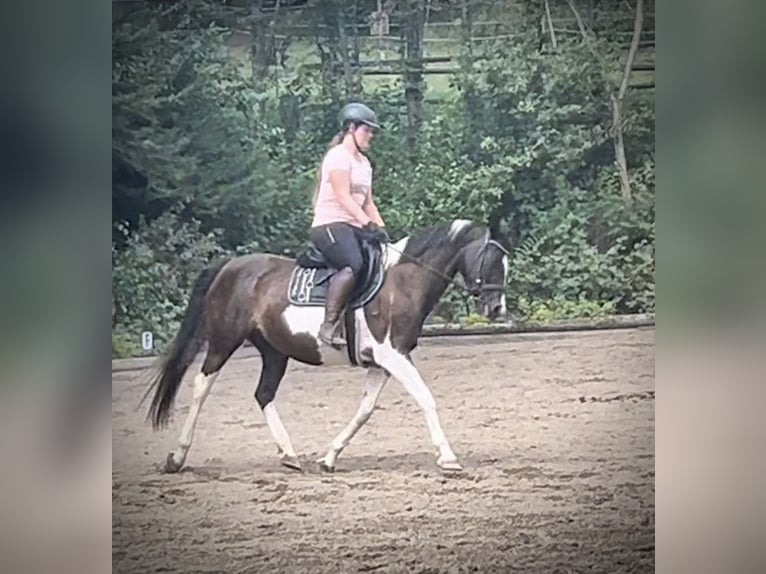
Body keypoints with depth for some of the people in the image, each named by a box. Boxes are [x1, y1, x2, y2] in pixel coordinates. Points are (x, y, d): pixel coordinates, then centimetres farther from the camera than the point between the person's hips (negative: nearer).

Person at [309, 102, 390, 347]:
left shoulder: (364, 163, 22)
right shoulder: (339, 156, -6)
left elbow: (368, 203, 20)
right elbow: (343, 196, -16)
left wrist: (382, 229, 5)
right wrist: (368, 224, -24)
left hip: (354, 227, 10)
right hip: (330, 224, -10)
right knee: (353, 265, -33)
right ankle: (328, 326, -35)